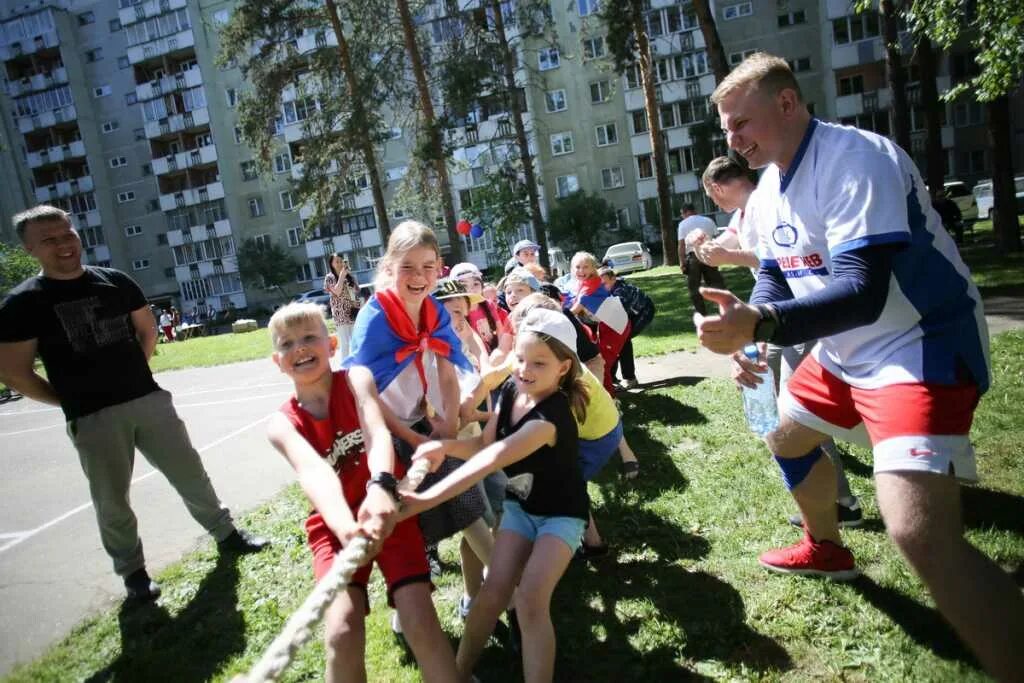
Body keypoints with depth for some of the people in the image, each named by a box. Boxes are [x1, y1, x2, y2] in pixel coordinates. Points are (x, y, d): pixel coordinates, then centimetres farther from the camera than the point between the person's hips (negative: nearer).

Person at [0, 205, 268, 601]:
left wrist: (129, 373, 9)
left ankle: (226, 533, 27)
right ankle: (133, 573, 27)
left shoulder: (117, 282, 5)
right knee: (112, 502, 8)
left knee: (190, 473, 10)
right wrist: (74, 401, -2)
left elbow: (147, 330, 18)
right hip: (92, 419, -3)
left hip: (150, 400, 3)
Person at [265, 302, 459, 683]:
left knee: (420, 620, -15)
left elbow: (377, 433, -27)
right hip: (335, 525, 1)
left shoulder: (356, 379, -7)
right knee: (342, 632, -17)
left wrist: (381, 488, -48)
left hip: (387, 511, -1)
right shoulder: (282, 424, -7)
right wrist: (344, 524, -48)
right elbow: (314, 471, -28)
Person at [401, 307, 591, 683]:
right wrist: (445, 445, -31)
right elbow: (484, 445, -9)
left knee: (531, 598, -20)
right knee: (495, 588, -5)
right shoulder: (511, 390, -10)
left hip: (561, 513, -5)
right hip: (520, 505, 5)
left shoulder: (552, 415, -35)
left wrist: (426, 499, -50)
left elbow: (492, 459, -44)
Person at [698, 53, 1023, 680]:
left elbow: (862, 293, -33)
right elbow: (775, 277, 11)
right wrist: (749, 330, -9)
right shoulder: (770, 192, 5)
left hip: (922, 341, -9)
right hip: (848, 350, 10)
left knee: (919, 531, -25)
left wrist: (759, 323, -46)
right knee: (787, 436, 24)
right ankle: (827, 549, 47)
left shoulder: (857, 160, -24)